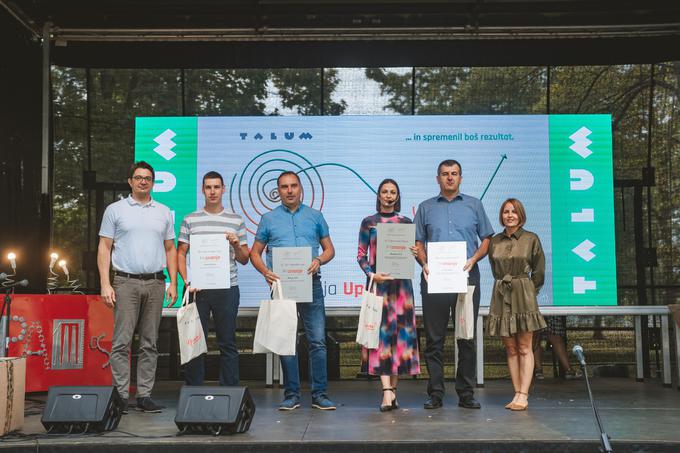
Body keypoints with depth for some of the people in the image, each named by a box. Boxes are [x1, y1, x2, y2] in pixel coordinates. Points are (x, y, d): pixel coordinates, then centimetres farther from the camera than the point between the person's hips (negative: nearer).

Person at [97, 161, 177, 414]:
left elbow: (170, 249, 15)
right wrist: (105, 284, -8)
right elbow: (104, 248, 2)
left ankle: (144, 396, 10)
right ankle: (121, 395, 1)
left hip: (155, 283, 3)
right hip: (126, 282, -3)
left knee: (150, 343, 5)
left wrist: (173, 283, 5)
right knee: (122, 341, -5)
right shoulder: (115, 210, 5)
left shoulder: (164, 212, 13)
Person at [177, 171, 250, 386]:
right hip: (198, 289, 0)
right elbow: (180, 254, 8)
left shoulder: (236, 221, 8)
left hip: (227, 289, 0)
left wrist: (236, 244, -10)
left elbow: (244, 259, 10)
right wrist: (187, 281, -5)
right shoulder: (190, 220, 8)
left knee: (228, 343, 4)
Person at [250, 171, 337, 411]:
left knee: (318, 341, -4)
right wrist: (265, 271, -7)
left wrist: (319, 260, -9)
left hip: (311, 283, 0)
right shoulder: (269, 219, 11)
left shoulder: (315, 216, 12)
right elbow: (255, 253, 12)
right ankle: (291, 394, 12)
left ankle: (319, 394, 2)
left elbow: (329, 249, 13)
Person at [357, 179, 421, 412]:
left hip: (401, 281, 2)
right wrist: (372, 275, -10)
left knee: (401, 330, 1)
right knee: (382, 331, -9)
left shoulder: (406, 222, 11)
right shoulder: (368, 222, 7)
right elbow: (361, 254, 5)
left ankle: (393, 387, 11)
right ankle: (387, 392, -14)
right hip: (378, 282, -2)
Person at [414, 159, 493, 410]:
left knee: (467, 338, 3)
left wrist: (473, 259, -6)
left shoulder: (474, 205, 13)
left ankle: (466, 393, 10)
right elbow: (418, 242, 11)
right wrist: (424, 263, -8)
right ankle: (435, 393, 7)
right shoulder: (426, 208, 14)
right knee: (434, 339, 1)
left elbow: (486, 238, 11)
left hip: (466, 278, 0)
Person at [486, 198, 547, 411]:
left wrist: (528, 292, 6)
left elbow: (539, 270, 5)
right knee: (510, 349, 5)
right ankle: (517, 393, 9)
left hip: (523, 297, -3)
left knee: (524, 348, -3)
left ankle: (523, 396, -3)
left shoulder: (531, 239, 1)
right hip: (501, 296, 4)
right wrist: (504, 285, 14)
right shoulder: (494, 241, 9)